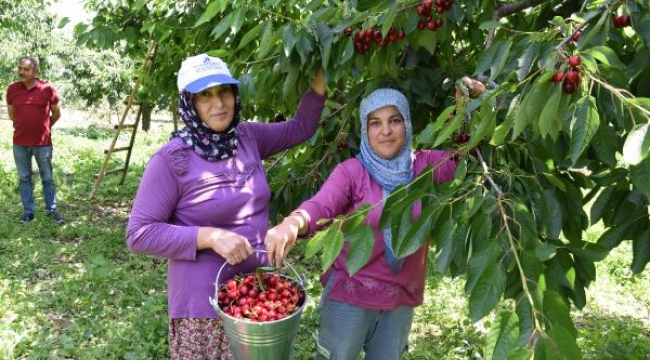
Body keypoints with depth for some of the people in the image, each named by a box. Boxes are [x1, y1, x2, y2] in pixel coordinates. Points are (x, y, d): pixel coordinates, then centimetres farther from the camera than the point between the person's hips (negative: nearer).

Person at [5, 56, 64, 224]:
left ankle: (52, 210, 21)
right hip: (20, 143, 2)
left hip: (43, 143, -2)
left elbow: (56, 114, 5)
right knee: (24, 178, 11)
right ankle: (28, 211, 22)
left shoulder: (48, 89, -8)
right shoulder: (12, 89, -1)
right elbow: (11, 114, 14)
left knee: (48, 178, 9)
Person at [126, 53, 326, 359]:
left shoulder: (248, 137, 0)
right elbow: (139, 234, -15)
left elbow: (300, 129, 14)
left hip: (257, 290, 5)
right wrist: (210, 236, -24)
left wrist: (318, 84, 1)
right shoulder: (172, 160, -16)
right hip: (204, 301, -5)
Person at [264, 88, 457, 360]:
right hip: (351, 294, -3)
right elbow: (320, 206, -26)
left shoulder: (422, 166, 0)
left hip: (402, 298, 4)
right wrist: (292, 223, -49)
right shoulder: (352, 171, -12)